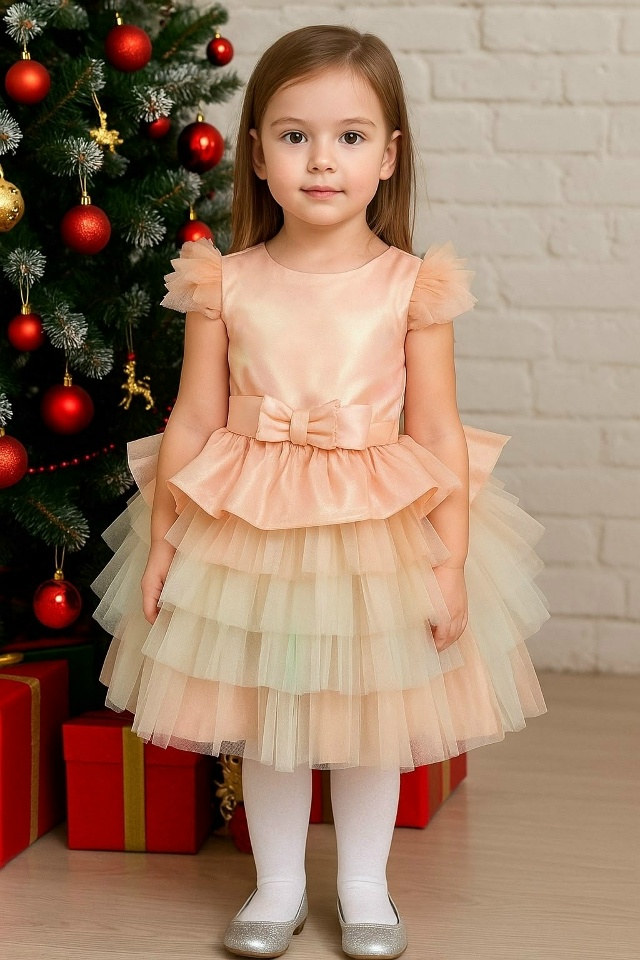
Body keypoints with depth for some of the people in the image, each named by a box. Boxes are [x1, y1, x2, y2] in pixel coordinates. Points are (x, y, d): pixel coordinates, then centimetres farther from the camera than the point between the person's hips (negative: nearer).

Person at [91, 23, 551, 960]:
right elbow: (192, 424, 0)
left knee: (371, 720, 13)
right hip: (247, 533, 1)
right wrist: (161, 539, 0)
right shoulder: (224, 285, -6)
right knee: (265, 723, 13)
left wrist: (450, 563, -9)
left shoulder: (412, 287, -9)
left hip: (379, 533, -1)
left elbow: (440, 436, -7)